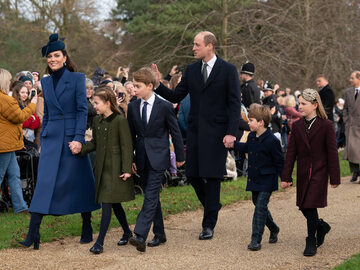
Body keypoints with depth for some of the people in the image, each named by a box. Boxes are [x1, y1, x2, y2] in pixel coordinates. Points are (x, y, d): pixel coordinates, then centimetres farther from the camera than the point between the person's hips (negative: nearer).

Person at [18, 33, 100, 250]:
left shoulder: (77, 78, -2)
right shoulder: (45, 82, 12)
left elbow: (82, 110, -7)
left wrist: (78, 138, -16)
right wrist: (42, 140, 16)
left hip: (72, 137, -4)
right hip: (52, 138, 4)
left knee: (80, 182, 5)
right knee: (44, 183, -4)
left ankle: (87, 228, 20)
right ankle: (33, 235, -6)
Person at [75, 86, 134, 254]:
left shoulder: (120, 121, -12)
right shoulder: (97, 120, 9)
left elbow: (126, 146, -12)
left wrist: (126, 169, -15)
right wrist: (80, 148, -2)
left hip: (115, 169, -7)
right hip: (101, 167, 7)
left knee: (107, 203, -9)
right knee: (114, 204, 15)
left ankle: (100, 242, -8)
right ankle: (127, 233, 31)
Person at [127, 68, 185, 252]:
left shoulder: (164, 106, -7)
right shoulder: (132, 107, 6)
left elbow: (175, 132, 0)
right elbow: (131, 135, 12)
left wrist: (180, 157, 4)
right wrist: (130, 159, 8)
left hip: (158, 158, -5)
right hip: (142, 159, 5)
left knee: (151, 196, -12)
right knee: (152, 197, 11)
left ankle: (140, 236, -20)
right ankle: (159, 234, 21)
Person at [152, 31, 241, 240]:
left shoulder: (228, 70, -4)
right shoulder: (191, 70, 10)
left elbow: (235, 103, -6)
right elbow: (176, 97, 10)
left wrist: (231, 132, -14)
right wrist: (159, 85, -7)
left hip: (217, 132, -5)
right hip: (195, 130, 5)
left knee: (212, 176, -2)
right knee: (193, 174, 5)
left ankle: (209, 224, 7)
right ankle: (213, 206, 31)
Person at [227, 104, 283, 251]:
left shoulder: (272, 141, -17)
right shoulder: (251, 137, 5)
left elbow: (279, 162, -11)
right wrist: (234, 144, 24)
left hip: (267, 181, -8)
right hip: (254, 180, 8)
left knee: (260, 207, -10)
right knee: (258, 205, 17)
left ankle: (256, 239, -7)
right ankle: (274, 229, 39)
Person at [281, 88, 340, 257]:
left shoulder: (326, 126, -7)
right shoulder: (297, 126, 5)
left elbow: (332, 153, -5)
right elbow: (291, 152, 4)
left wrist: (335, 178, -6)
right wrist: (286, 176, 1)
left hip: (319, 172, -5)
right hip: (303, 173, 5)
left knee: (310, 206, -9)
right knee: (303, 207, 8)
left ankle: (311, 242, 5)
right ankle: (321, 226, 36)